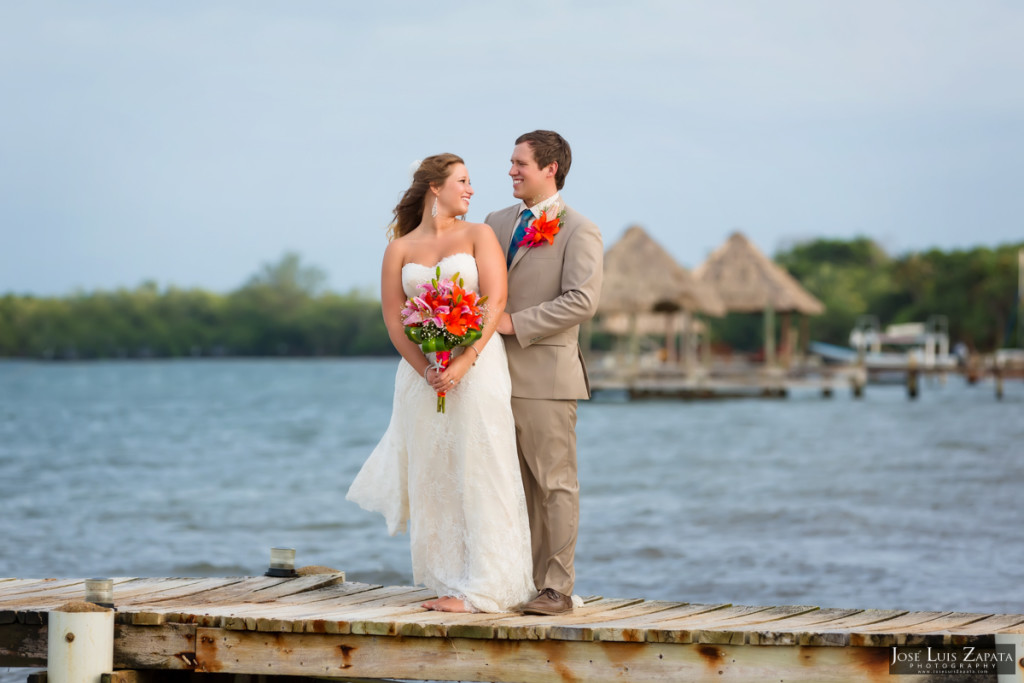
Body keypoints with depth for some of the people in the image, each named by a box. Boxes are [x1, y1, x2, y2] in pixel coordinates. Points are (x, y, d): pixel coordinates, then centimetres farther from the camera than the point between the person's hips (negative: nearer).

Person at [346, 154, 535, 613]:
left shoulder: (478, 236, 5)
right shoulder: (400, 249, 10)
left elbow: (495, 302, -6)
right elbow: (393, 318, 4)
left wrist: (463, 362, -16)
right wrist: (426, 370, -9)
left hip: (477, 365, -2)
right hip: (422, 372, 3)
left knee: (477, 475, -5)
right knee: (431, 480, 3)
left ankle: (483, 587, -3)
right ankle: (450, 583, 11)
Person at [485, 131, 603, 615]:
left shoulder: (578, 232, -5)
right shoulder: (497, 223, 16)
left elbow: (582, 300, -16)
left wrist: (516, 323, -17)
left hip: (545, 374, -6)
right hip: (499, 373, 6)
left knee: (554, 484, -2)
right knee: (514, 485, 9)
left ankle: (557, 588, 1)